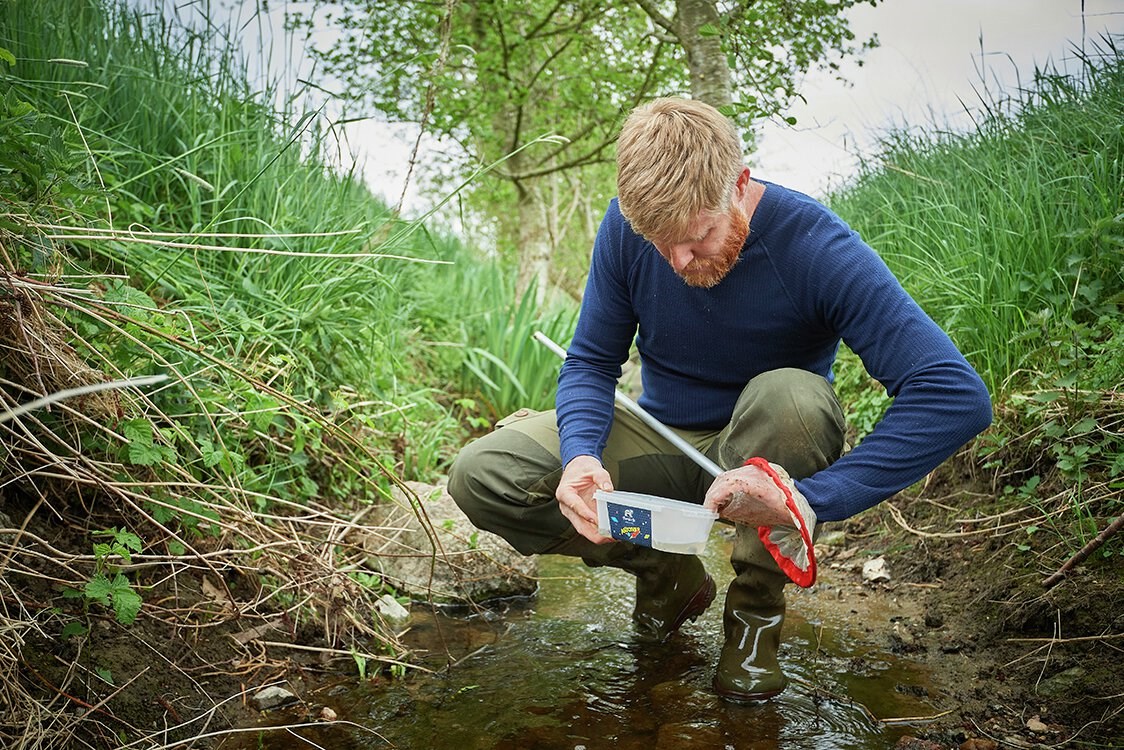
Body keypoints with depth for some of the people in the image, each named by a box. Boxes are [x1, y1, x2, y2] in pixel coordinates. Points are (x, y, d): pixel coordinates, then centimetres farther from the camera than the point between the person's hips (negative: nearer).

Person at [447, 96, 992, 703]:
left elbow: (960, 398, -34)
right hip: (663, 441, 3)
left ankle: (756, 607, -11)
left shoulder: (814, 247, -27)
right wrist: (581, 455, -29)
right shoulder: (626, 228, -15)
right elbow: (592, 361, -6)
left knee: (791, 395, -39)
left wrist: (811, 498, -42)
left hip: (762, 451, -3)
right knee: (479, 475, -16)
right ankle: (669, 576, 5)